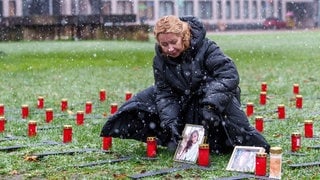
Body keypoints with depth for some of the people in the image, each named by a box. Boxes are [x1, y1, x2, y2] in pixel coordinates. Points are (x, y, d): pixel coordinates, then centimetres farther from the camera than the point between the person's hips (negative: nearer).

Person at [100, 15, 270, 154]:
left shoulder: (205, 47, -24)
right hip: (183, 100, 5)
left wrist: (211, 104, -44)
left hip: (210, 94, -5)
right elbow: (164, 92, -9)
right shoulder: (160, 60, -10)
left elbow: (229, 74, -32)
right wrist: (170, 121, -26)